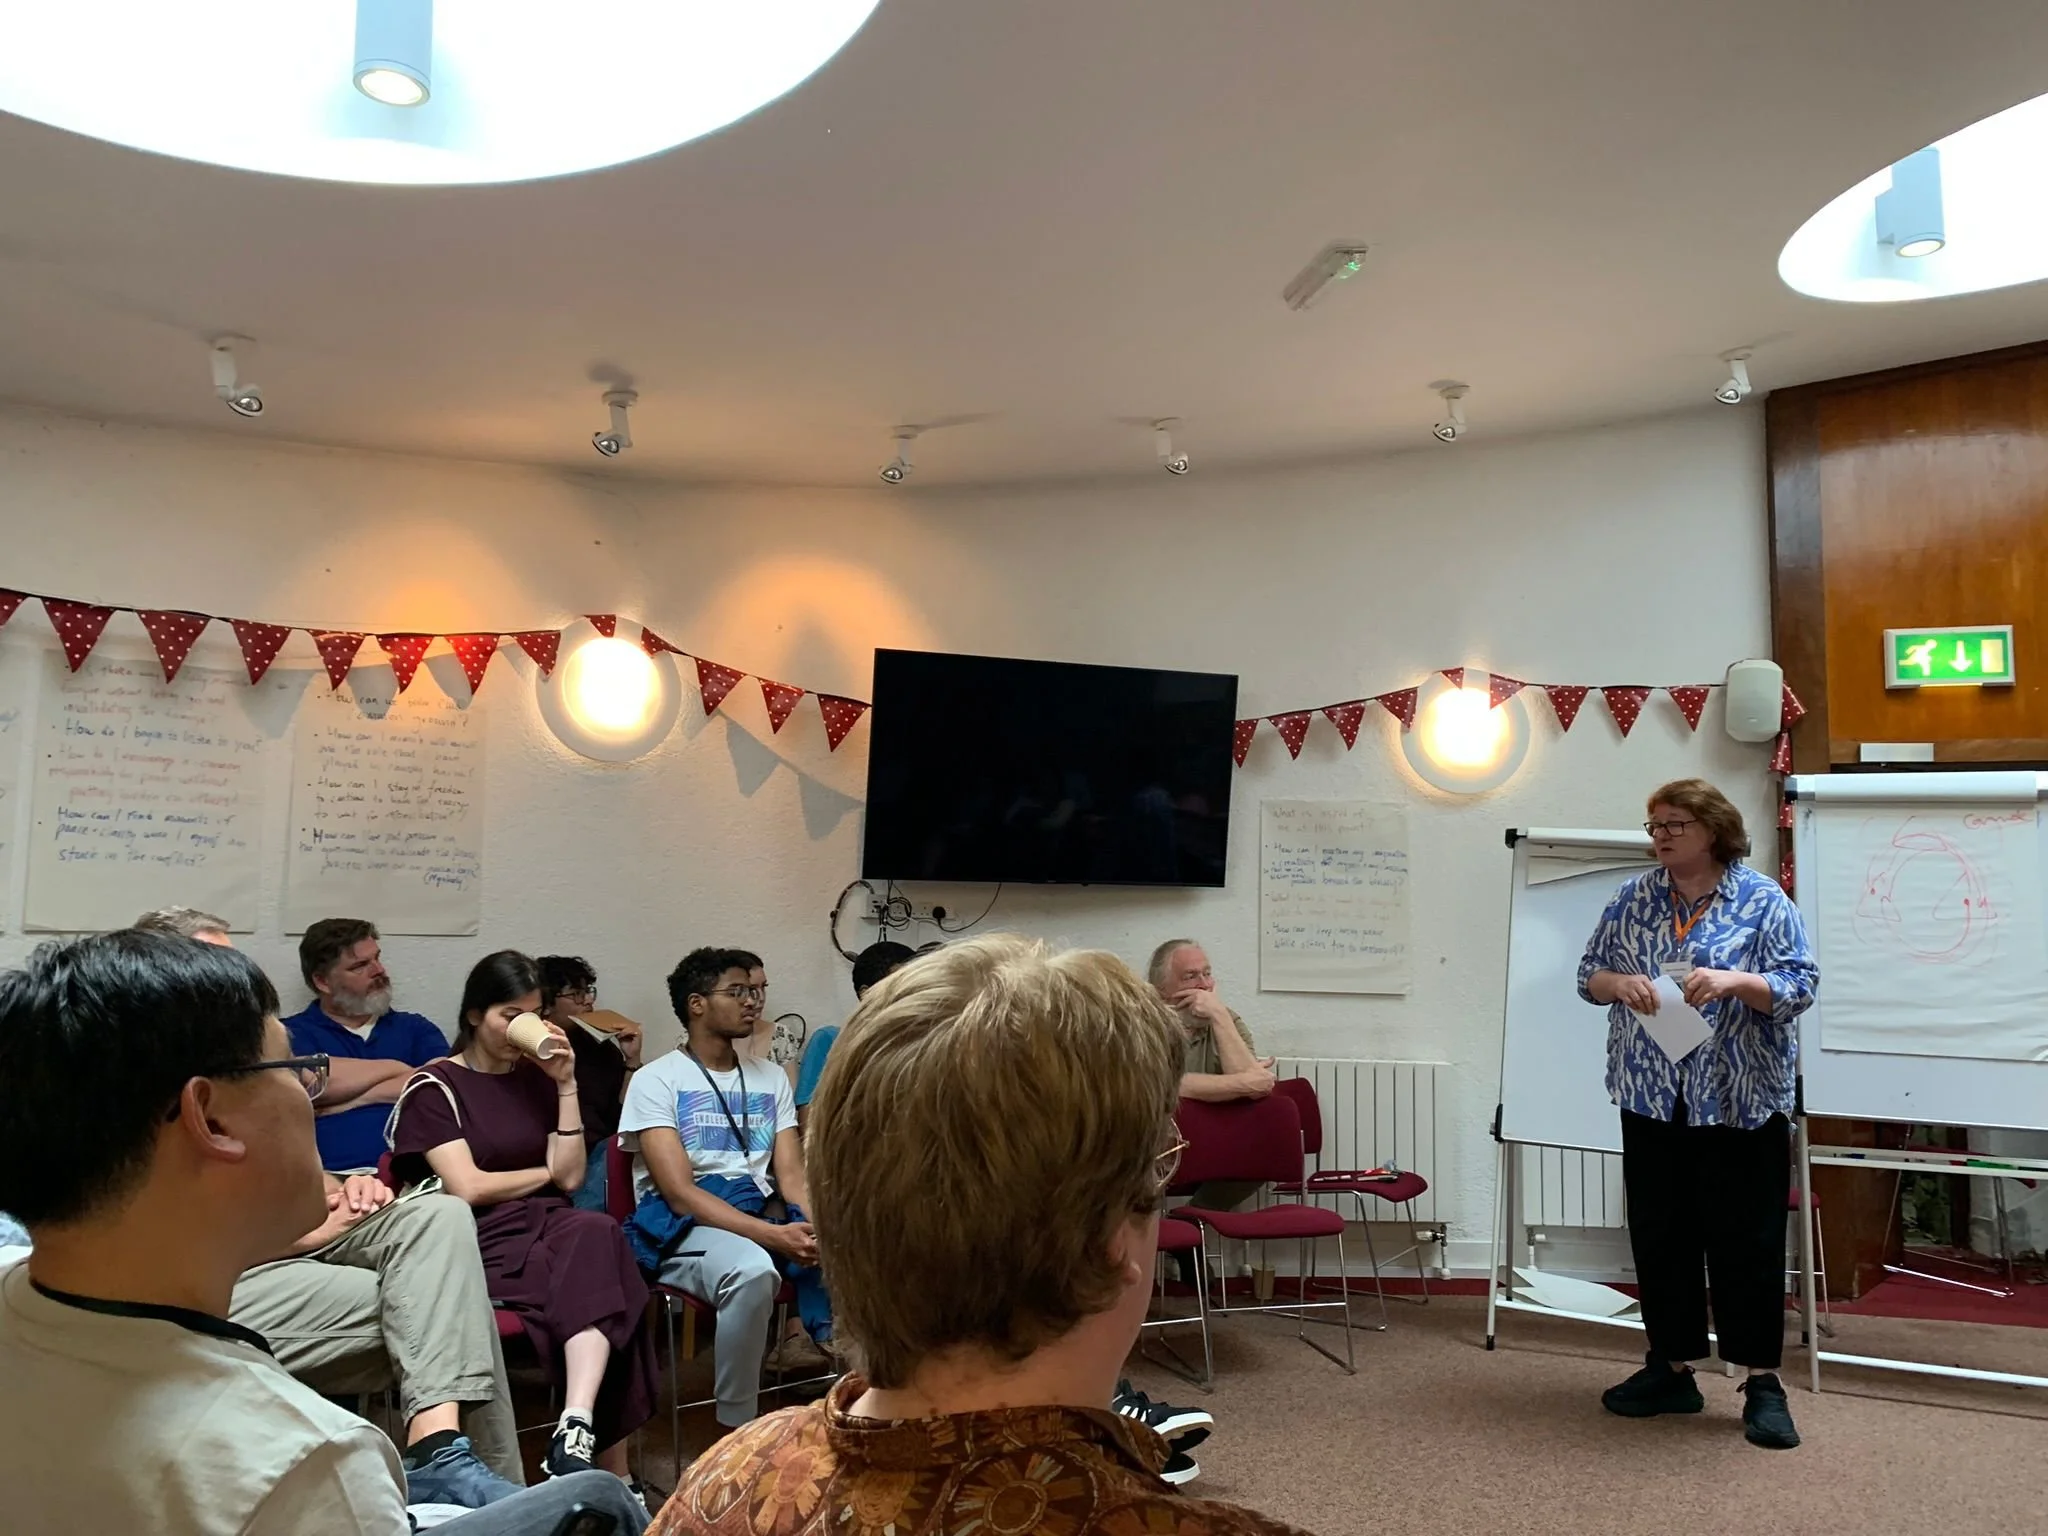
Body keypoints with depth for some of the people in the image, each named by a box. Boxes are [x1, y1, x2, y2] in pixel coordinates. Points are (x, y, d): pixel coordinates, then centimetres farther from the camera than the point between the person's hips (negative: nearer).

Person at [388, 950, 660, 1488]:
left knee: (596, 1233, -35)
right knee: (598, 1269, -35)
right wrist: (544, 1171, 7)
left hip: (550, 1228, 4)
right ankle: (610, 1472, -35)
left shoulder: (537, 1079, 17)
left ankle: (577, 1433, -47)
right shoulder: (436, 1087, 3)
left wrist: (565, 1084, 2)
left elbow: (570, 1177, 8)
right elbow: (468, 1188, -8)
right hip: (485, 1241, -4)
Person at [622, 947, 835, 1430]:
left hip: (763, 1211, 5)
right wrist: (773, 1235, -23)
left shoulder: (772, 1079, 17)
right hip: (683, 1225, -5)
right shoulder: (656, 1080, -1)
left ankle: (802, 1335, -8)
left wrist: (813, 1227, -17)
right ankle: (737, 1431, -22)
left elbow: (791, 1173, 7)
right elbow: (681, 1193, -11)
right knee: (752, 1270, -38)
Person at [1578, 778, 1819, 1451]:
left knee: (1747, 1241, 1)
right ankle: (1671, 1369, 22)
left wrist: (1734, 981, -24)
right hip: (1652, 1100, 4)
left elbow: (1800, 986, -8)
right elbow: (1588, 975, 9)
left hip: (1740, 1103, -4)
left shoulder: (1763, 901, -4)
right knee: (1660, 1236, 10)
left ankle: (1762, 1383, 13)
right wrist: (1621, 983, -12)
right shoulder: (1633, 898, 7)